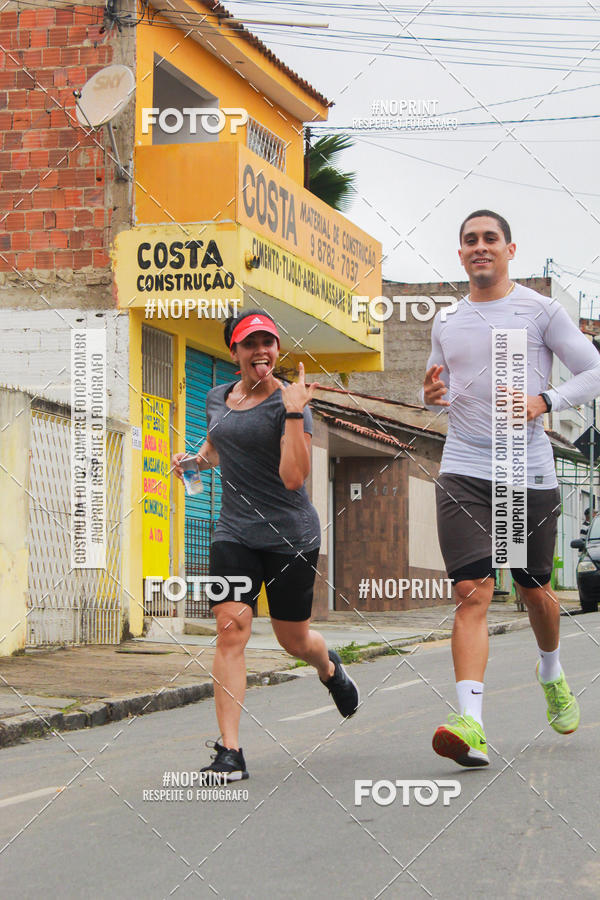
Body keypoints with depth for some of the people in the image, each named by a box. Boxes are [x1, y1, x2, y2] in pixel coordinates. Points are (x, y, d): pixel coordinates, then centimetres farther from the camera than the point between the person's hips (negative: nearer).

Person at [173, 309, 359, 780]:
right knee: (231, 629, -14)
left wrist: (294, 412, -25)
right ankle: (230, 751, -16)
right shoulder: (218, 398, 9)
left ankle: (330, 667, 48)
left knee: (294, 640, 9)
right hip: (234, 532, 3)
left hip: (290, 534, -3)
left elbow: (293, 477, -21)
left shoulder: (289, 402, -9)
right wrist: (196, 459, 14)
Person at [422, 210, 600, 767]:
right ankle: (470, 725, -25)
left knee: (534, 590, 12)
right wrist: (432, 396, 1)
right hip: (463, 472, 1)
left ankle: (552, 675, 44)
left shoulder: (540, 311, 1)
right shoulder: (445, 324, 13)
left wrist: (544, 401, -16)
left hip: (529, 471, -1)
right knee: (472, 593, -14)